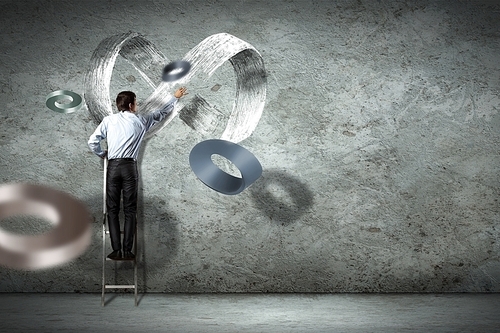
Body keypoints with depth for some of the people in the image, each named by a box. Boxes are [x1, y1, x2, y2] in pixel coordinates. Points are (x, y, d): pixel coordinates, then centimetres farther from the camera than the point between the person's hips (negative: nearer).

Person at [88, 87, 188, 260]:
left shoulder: (109, 120, 6)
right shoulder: (141, 121, 6)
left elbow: (92, 141, 2)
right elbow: (161, 114, 22)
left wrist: (102, 154, 22)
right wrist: (175, 98, 35)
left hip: (113, 167, 1)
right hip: (130, 167, 0)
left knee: (112, 210, 5)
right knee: (130, 211, 4)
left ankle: (116, 250, 0)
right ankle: (128, 251, 1)